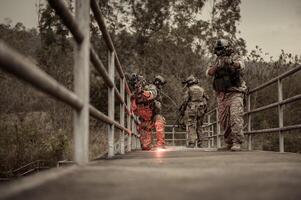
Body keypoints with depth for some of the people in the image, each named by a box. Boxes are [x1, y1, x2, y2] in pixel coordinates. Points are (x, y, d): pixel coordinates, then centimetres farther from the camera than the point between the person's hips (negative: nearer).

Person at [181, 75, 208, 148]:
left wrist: (183, 109, 2)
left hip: (191, 110, -5)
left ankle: (191, 143, -13)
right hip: (200, 111, 5)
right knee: (199, 126, 13)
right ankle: (199, 143, 12)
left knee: (191, 126, -4)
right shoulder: (202, 89, 14)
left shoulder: (189, 89, -3)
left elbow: (185, 101, -8)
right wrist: (204, 110, 16)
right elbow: (206, 100, 12)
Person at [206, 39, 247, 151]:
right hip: (222, 95, 5)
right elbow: (209, 73, -2)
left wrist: (232, 62, -42)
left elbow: (241, 64, -20)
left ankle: (237, 143, -22)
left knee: (235, 116, -19)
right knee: (224, 120, 5)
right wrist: (217, 66, -21)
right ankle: (229, 143, 14)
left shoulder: (234, 57, 3)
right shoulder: (217, 62, 15)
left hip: (235, 92, -5)